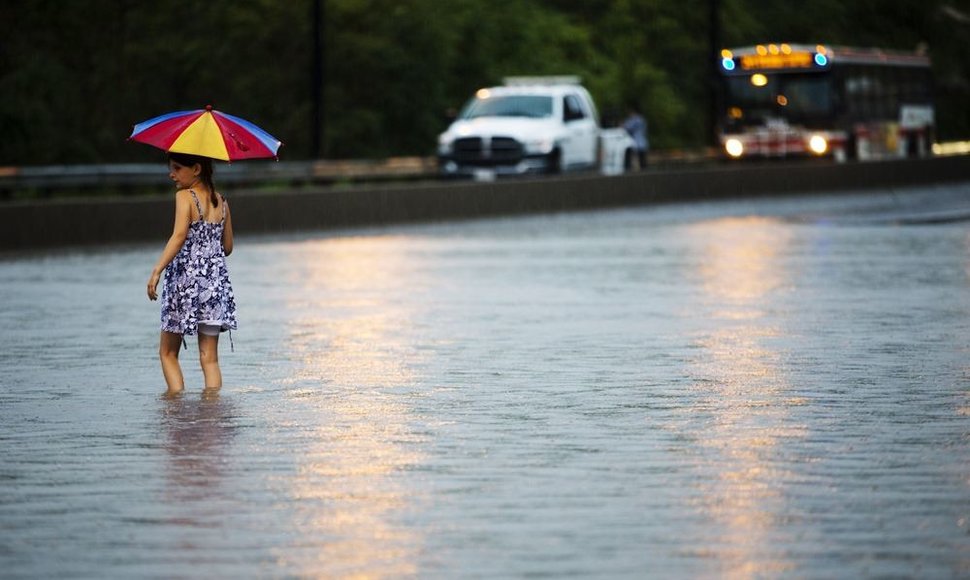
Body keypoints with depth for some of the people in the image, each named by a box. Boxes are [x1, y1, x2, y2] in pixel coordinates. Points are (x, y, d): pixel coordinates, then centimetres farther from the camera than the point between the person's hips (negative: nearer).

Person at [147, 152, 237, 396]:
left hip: (186, 278, -5)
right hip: (217, 281, 5)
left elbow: (179, 236, -22)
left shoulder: (185, 196, -8)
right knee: (210, 358, 5)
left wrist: (156, 271, -27)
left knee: (168, 352, 7)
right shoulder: (220, 201, 10)